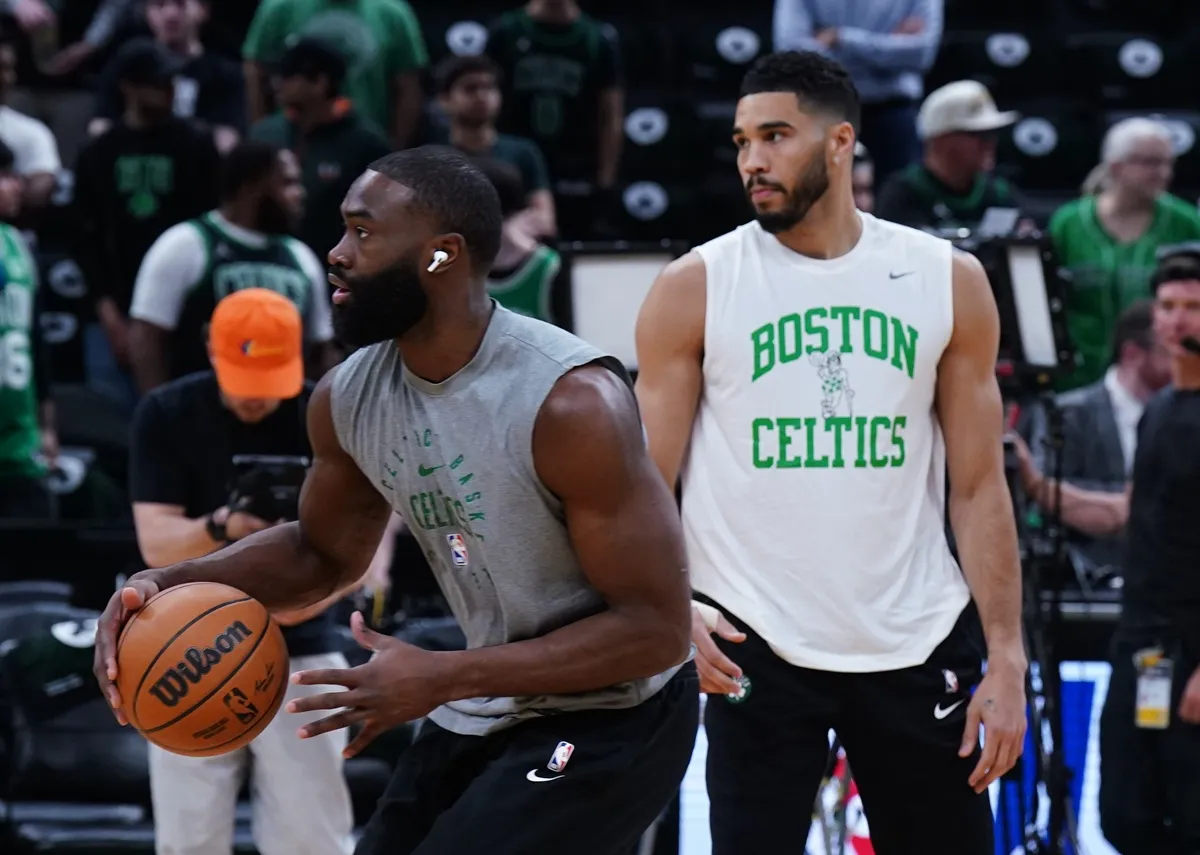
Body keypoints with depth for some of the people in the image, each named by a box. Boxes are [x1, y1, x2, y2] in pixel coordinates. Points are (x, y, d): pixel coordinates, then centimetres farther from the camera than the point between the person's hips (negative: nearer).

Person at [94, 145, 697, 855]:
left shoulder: (572, 401, -27)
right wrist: (167, 584, -3)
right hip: (483, 713, 8)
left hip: (611, 722, -8)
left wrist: (443, 678, -29)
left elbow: (656, 628, -25)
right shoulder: (350, 397, -4)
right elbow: (322, 554, 16)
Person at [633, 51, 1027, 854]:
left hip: (917, 643, 2)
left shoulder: (948, 282, 3)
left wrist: (1008, 656, -2)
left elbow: (978, 488, 5)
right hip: (756, 647, -2)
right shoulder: (694, 287, -1)